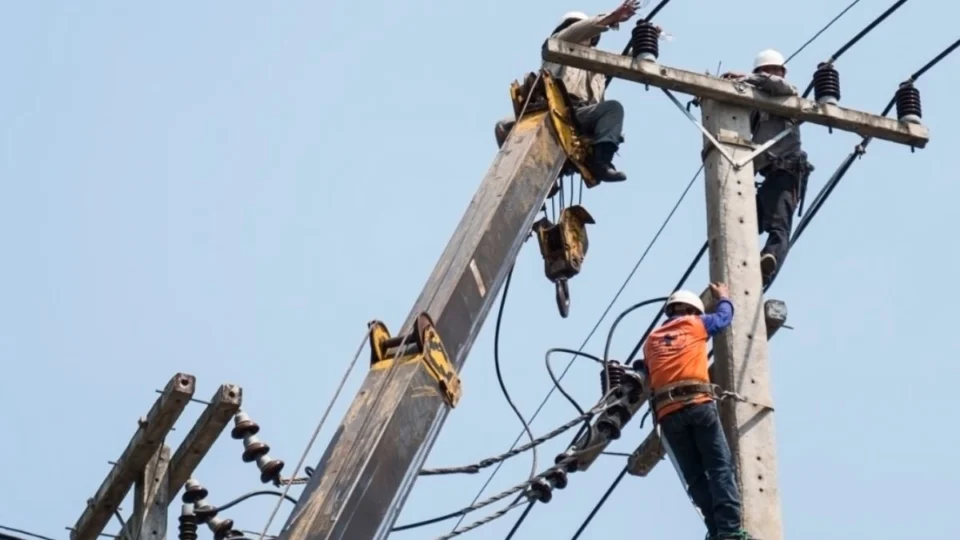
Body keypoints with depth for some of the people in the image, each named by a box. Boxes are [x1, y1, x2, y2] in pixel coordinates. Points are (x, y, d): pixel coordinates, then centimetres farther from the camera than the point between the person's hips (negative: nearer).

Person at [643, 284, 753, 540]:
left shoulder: (651, 340, 25)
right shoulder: (695, 324, 17)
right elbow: (724, 316, 34)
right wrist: (723, 297, 54)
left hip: (667, 413, 3)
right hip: (699, 404, -3)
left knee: (695, 476, 4)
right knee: (720, 468, -7)